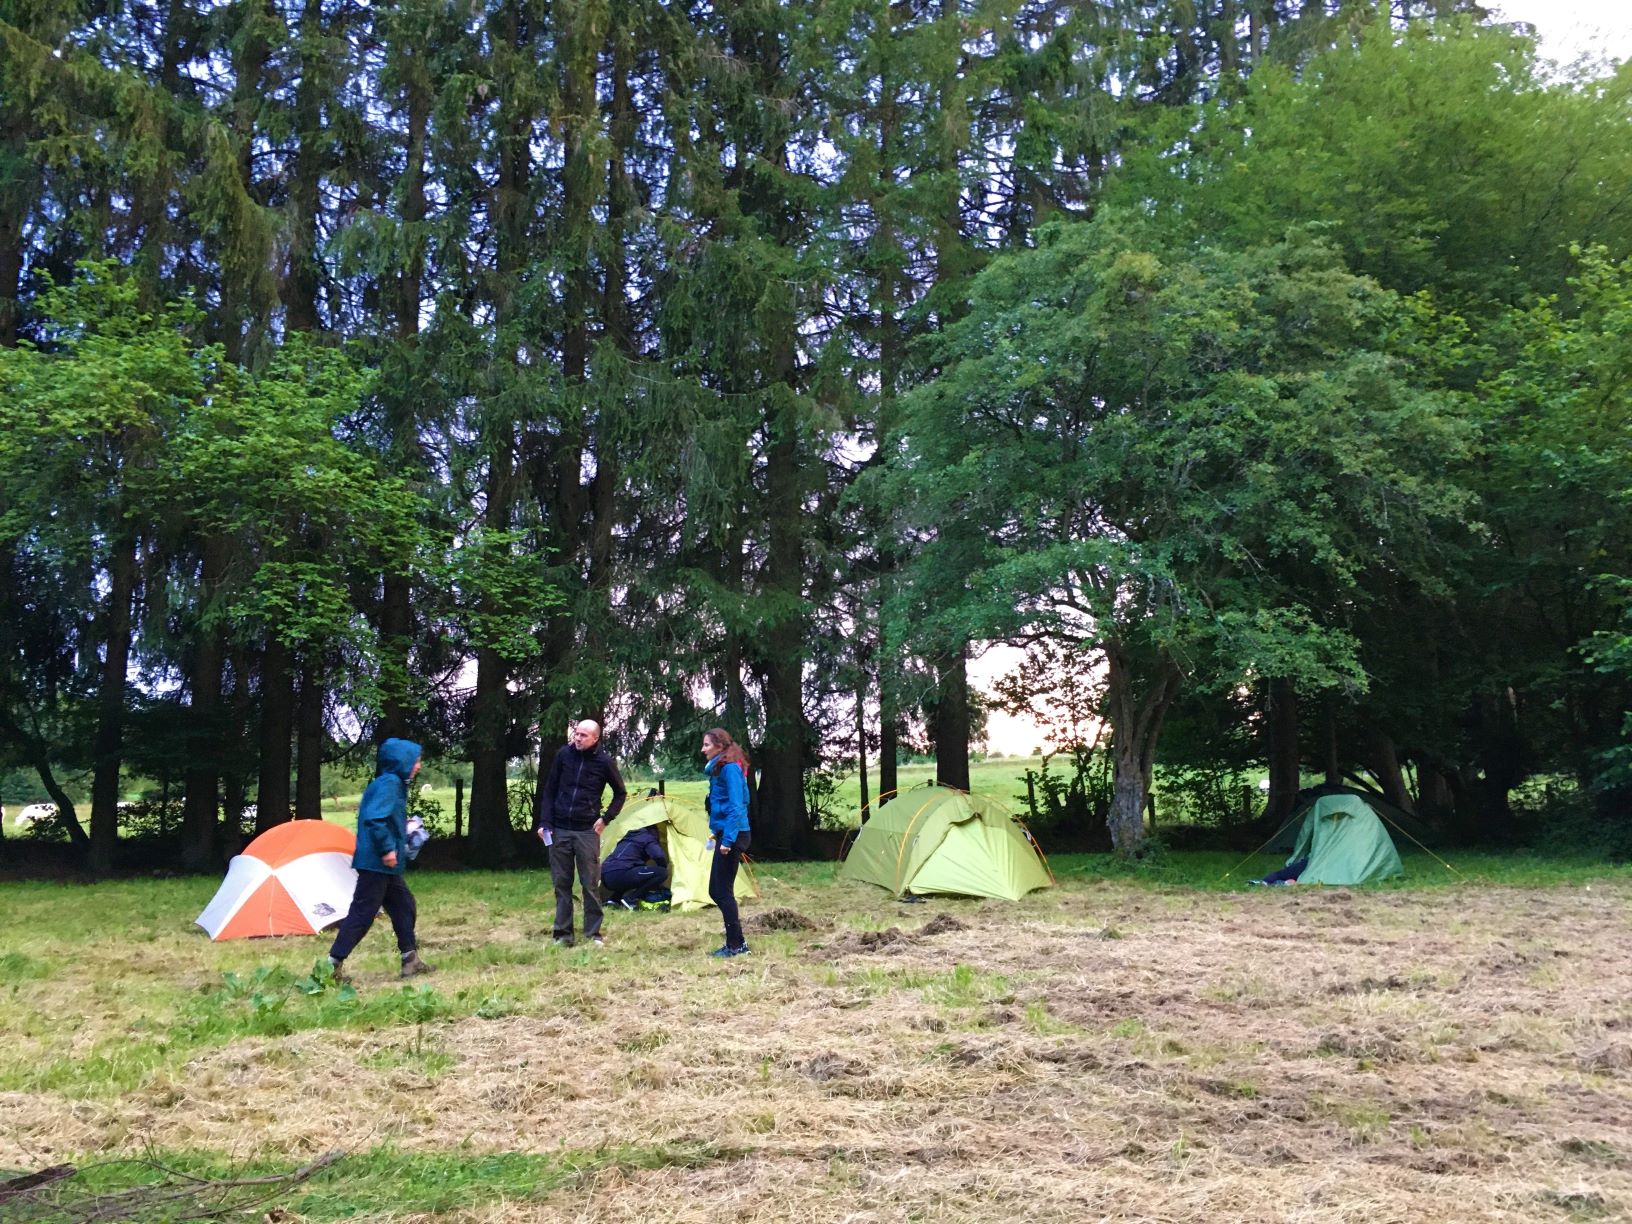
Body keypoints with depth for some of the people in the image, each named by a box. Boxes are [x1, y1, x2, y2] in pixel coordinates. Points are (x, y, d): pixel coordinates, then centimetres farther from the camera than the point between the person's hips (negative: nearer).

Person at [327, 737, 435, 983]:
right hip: (376, 862, -10)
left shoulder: (394, 783, 13)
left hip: (386, 865, 10)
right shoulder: (389, 783, -17)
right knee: (362, 913, -5)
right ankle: (333, 965, 2)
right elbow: (373, 818, -27)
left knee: (404, 906, 14)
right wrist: (387, 848, -23)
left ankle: (410, 960, 20)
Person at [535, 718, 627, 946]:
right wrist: (544, 822, 0)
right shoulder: (564, 755, -1)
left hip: (587, 831, -2)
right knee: (561, 883, 7)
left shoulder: (604, 761, -5)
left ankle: (593, 933, 10)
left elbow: (620, 794, 8)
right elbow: (549, 791, 6)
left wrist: (606, 818, -1)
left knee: (591, 885, 1)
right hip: (559, 829, 2)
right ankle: (562, 933, 15)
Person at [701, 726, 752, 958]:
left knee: (723, 890, -5)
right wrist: (717, 833, 19)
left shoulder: (730, 768, -14)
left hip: (732, 835, -10)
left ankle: (734, 945, 2)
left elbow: (736, 806, -20)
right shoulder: (720, 768, 15)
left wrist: (727, 839, -23)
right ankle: (738, 942, 17)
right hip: (726, 834, 10)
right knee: (716, 890, 11)